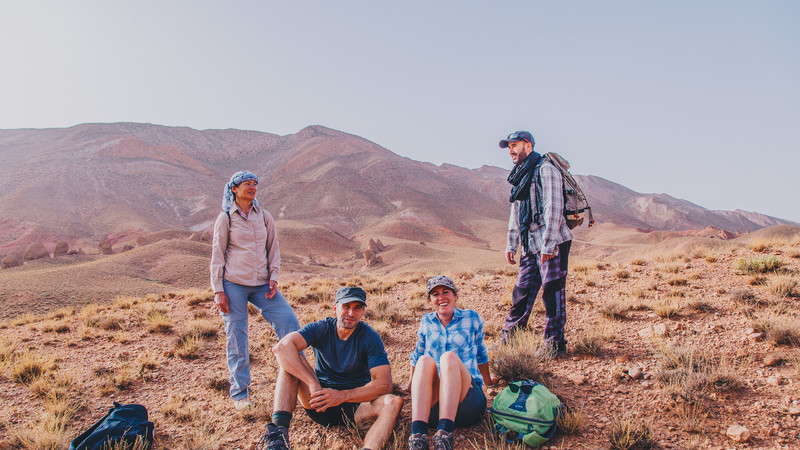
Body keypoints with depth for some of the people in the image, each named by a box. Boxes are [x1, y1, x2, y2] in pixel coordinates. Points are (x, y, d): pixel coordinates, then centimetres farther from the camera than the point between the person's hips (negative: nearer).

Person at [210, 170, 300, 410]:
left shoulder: (264, 216, 10)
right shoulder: (225, 218, 1)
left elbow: (273, 249, 13)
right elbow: (217, 255, 1)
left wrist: (273, 278, 0)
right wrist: (218, 290, -6)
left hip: (261, 284, 3)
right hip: (233, 284, -3)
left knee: (289, 321, -6)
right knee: (236, 338, 0)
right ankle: (239, 393, 13)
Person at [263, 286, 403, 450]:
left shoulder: (370, 337, -9)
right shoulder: (321, 329, -7)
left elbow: (385, 384, -19)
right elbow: (281, 347, -27)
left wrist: (342, 395, -31)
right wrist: (314, 384, -36)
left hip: (355, 403, -1)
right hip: (320, 402, 1)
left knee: (394, 402, -29)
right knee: (291, 359, -20)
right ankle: (279, 429, -37)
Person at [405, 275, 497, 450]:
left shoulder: (472, 318, 12)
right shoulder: (426, 321, 17)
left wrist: (487, 380, 37)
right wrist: (412, 382, 38)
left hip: (466, 399, -1)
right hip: (432, 403, 1)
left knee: (449, 356, -32)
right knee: (425, 360, -31)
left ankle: (445, 433, -48)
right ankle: (418, 434, -50)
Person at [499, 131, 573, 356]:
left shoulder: (545, 170, -8)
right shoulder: (520, 175, 19)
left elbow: (554, 208, -15)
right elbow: (515, 213, 24)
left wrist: (548, 244, -19)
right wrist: (511, 244, 21)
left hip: (552, 243, -8)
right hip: (530, 244, 8)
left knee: (552, 291, -4)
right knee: (522, 291, 10)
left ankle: (555, 344, 5)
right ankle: (508, 340, 17)